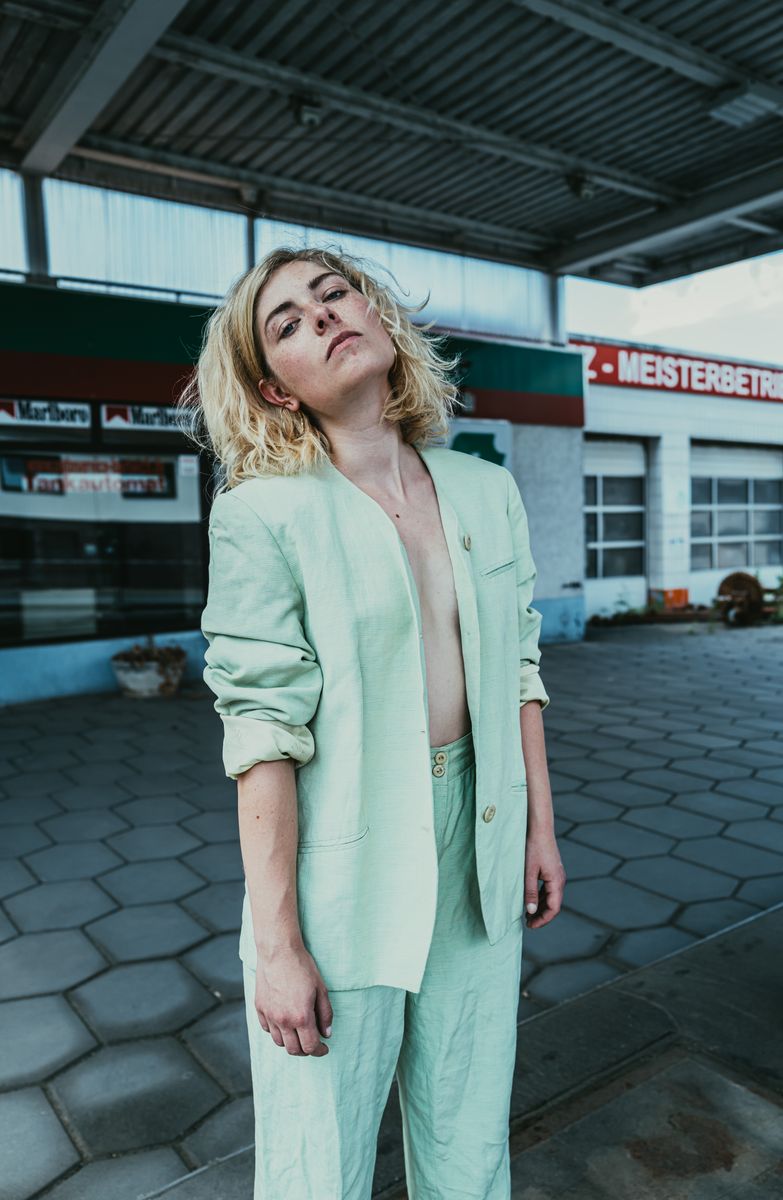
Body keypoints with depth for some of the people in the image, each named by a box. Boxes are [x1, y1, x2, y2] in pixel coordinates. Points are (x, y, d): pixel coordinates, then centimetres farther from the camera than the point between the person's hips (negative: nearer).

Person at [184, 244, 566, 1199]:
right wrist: (278, 944, -12)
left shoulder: (486, 490, 2)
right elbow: (264, 733, -14)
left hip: (477, 846, 4)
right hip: (342, 870, -4)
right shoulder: (264, 514, -13)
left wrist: (541, 826, 10)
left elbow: (518, 670, 8)